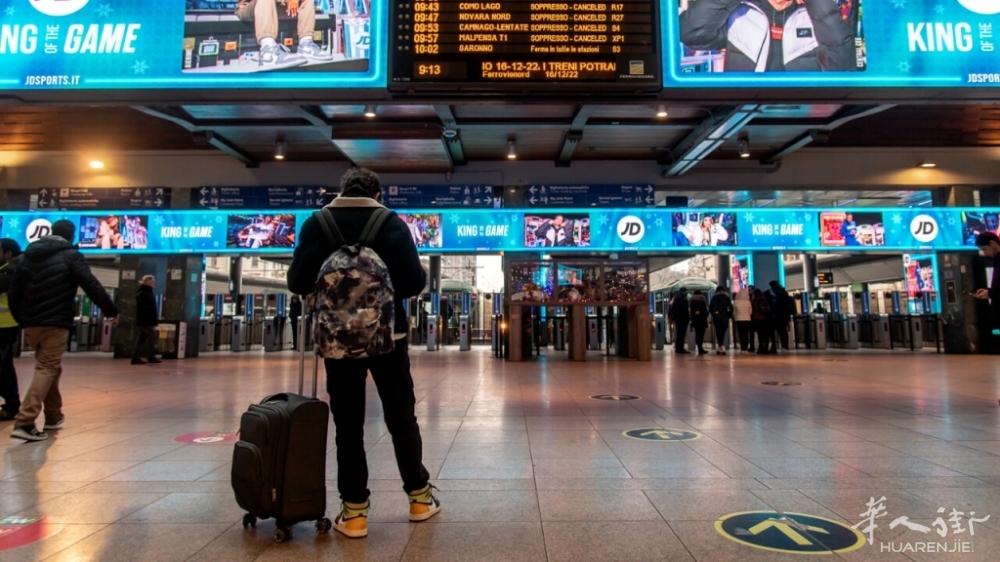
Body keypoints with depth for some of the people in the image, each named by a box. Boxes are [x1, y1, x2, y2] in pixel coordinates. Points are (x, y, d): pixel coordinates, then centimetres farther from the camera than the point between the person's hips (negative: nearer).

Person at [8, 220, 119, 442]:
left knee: (49, 367, 19)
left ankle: (54, 416, 28)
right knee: (47, 369, -5)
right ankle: (24, 423, -15)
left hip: (31, 323, 7)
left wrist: (21, 318, 22)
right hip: (55, 323, -7)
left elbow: (14, 291, 15)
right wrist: (111, 310, -4)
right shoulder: (71, 255, -5)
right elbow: (92, 286, -11)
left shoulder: (29, 255, 13)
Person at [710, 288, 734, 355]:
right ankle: (720, 348, 5)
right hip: (724, 317, 0)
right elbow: (731, 308, -1)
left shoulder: (714, 298, 5)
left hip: (716, 317, 0)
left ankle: (721, 347, -7)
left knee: (718, 332, 4)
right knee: (722, 332, 7)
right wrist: (729, 315, 10)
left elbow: (710, 308, 1)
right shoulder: (727, 297, 6)